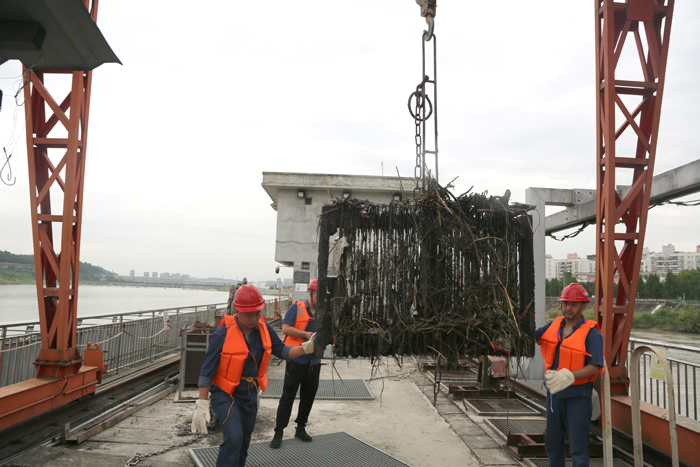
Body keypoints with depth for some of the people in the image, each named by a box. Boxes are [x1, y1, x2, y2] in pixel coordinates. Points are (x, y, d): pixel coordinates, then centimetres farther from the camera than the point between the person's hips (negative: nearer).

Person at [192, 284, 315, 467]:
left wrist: (305, 348, -16)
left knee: (243, 442, 16)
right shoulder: (223, 334, -20)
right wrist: (202, 405, -17)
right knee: (234, 439, -21)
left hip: (250, 395, 6)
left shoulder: (263, 329, -5)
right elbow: (207, 371, -16)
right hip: (225, 394, -5)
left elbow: (281, 351, 1)